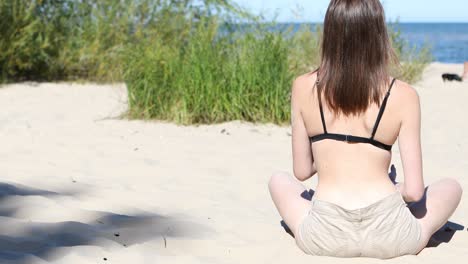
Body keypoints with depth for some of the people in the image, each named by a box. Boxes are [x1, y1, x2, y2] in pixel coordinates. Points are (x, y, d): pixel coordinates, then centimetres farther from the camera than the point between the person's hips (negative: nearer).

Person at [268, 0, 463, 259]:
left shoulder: (304, 87, -2)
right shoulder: (403, 96, -5)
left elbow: (302, 171, 7)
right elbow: (414, 191, -5)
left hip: (324, 238, 1)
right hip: (389, 238, 0)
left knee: (279, 180, 32)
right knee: (450, 186, 28)